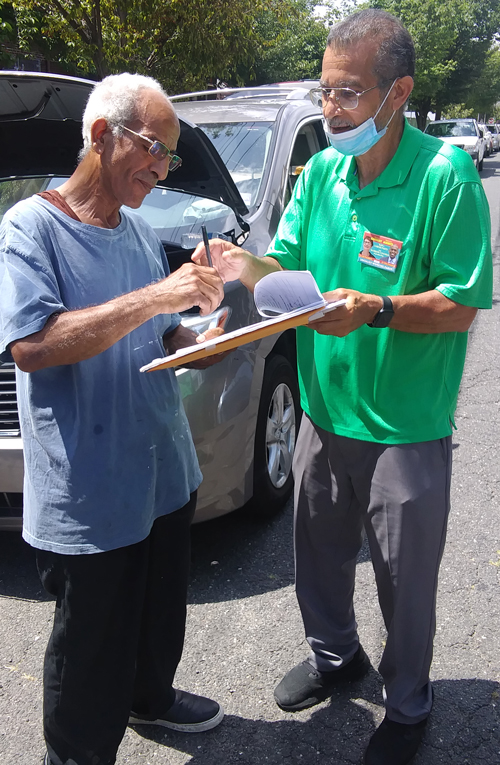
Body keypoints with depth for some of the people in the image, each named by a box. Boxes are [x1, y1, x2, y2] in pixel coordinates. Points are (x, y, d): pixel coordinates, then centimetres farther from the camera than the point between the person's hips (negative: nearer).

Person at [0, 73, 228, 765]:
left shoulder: (141, 231, 10)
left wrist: (199, 341, -3)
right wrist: (155, 297, -30)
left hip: (165, 471, 8)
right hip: (89, 494, -7)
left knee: (162, 615, 25)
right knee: (95, 647, 9)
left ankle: (151, 696, 52)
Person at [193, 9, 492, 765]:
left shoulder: (445, 175, -17)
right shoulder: (321, 171, 1)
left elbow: (462, 304, -17)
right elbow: (289, 266, 5)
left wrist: (376, 310, -32)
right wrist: (246, 266, -16)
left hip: (405, 431, -5)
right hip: (323, 415, 6)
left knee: (405, 581, 13)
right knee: (319, 554, 23)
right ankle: (334, 655, 51)